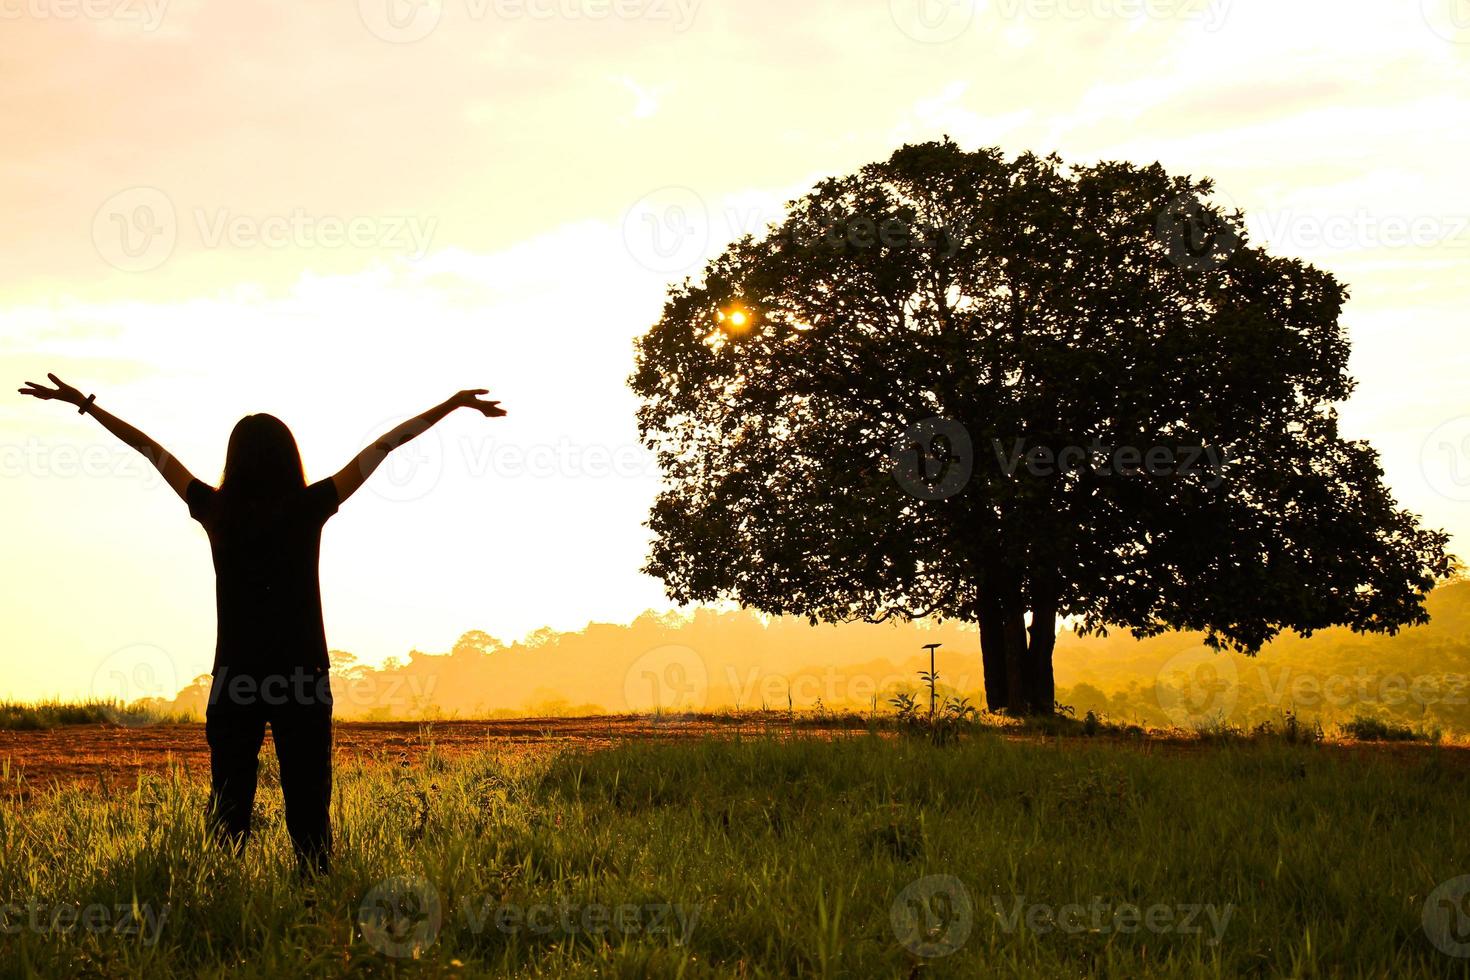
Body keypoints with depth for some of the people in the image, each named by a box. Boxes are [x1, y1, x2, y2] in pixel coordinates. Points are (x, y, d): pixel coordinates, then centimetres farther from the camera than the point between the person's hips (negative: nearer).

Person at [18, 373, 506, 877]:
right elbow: (384, 445, 1)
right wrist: (452, 404, 5)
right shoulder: (309, 508, -4)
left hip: (233, 679, 2)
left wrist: (83, 403, 21)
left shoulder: (216, 512, 0)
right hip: (303, 678, -2)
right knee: (308, 803, 1)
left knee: (228, 804, 7)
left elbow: (150, 449, 11)